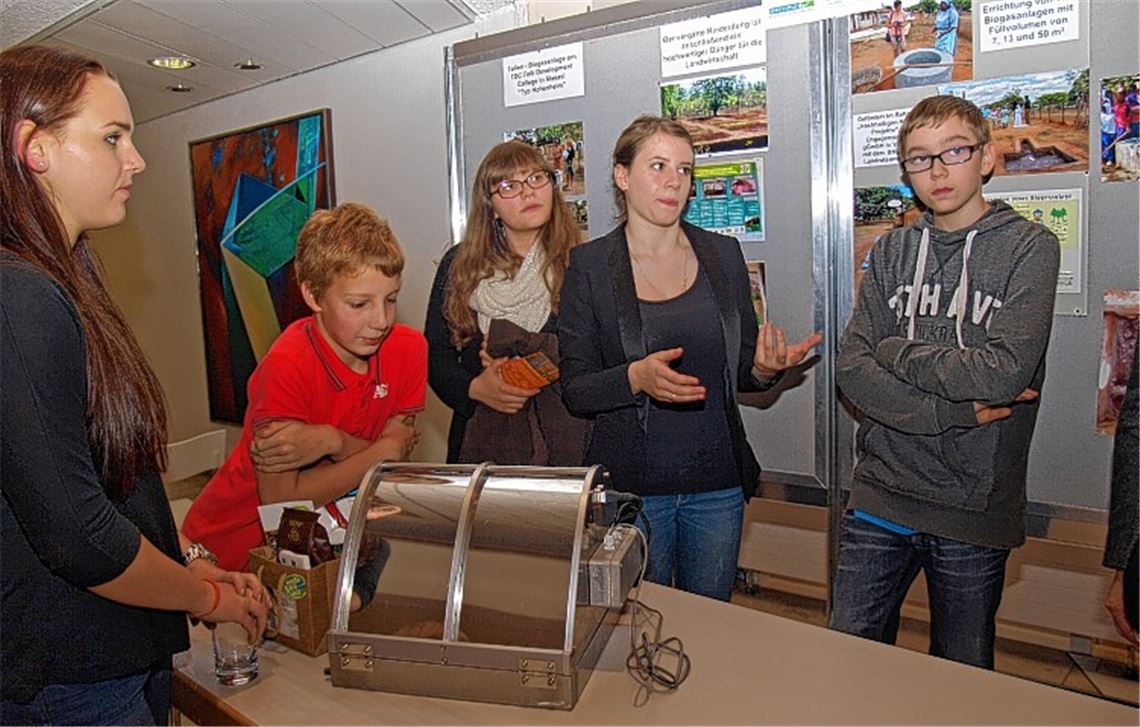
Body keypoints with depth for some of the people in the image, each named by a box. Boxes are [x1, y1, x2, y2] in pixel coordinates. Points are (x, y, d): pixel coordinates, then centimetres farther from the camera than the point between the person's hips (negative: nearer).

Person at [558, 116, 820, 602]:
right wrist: (635, 377, -24)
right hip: (631, 485, -3)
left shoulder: (723, 255, 4)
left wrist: (765, 368, -11)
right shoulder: (589, 265, -5)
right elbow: (575, 391, -6)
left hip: (718, 482, 3)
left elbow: (743, 371, 10)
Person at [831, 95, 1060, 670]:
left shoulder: (1029, 246, -3)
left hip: (975, 511, -2)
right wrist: (957, 410, -15)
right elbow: (851, 368, -5)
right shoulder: (892, 251, 7)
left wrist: (895, 351, -8)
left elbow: (1005, 371, -17)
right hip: (880, 495, 3)